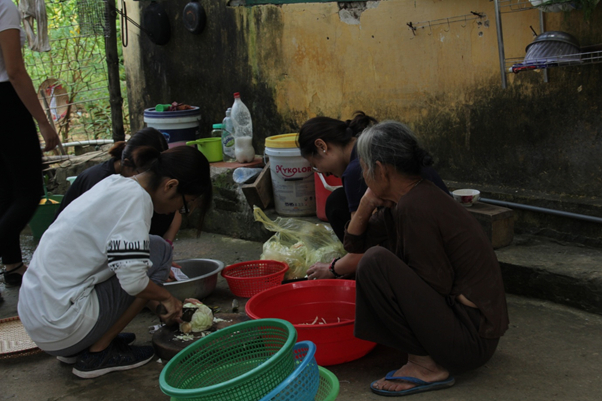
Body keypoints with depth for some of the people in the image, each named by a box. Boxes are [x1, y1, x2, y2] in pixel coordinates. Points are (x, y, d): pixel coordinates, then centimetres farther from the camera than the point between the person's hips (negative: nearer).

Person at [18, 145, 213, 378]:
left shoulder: (116, 185, 12)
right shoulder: (135, 199, -16)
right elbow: (132, 280, -24)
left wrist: (159, 306, 21)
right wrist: (166, 298, -4)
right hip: (61, 328, -9)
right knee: (159, 252, -7)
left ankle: (74, 348, 15)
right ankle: (98, 353, -2)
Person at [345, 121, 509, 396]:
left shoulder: (414, 209, -22)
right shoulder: (404, 199, 6)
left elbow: (437, 288, -18)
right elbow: (354, 243, 16)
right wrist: (367, 203, -2)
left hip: (473, 338, -10)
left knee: (376, 261, -20)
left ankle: (428, 365, -9)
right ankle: (426, 351, 12)